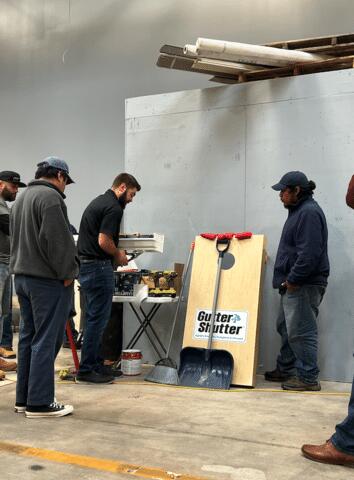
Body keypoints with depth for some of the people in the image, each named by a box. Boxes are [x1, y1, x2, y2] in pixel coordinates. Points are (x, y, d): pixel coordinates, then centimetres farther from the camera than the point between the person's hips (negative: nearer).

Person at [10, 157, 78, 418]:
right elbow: (59, 240, -19)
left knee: (28, 337, 14)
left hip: (22, 276, 10)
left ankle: (24, 398, 21)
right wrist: (68, 272, -10)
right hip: (48, 279, -9)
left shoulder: (22, 198, 18)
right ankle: (40, 403, 2)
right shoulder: (51, 196, -13)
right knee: (46, 341, -3)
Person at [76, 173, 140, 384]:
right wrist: (118, 255, -5)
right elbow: (104, 241, -23)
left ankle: (95, 363, 24)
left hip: (85, 265, 10)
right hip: (98, 268, -10)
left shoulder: (99, 201, 17)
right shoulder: (114, 207, -14)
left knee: (93, 318, 15)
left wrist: (116, 252, 16)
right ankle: (87, 370, 3)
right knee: (98, 319, -3)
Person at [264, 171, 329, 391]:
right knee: (287, 328, 18)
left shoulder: (309, 212, -16)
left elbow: (309, 253, -24)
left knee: (301, 332, -4)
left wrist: (293, 279, -19)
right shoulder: (299, 210, 17)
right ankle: (286, 369, 30)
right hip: (294, 284, 11)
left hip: (304, 285, -11)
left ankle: (308, 378, 6)